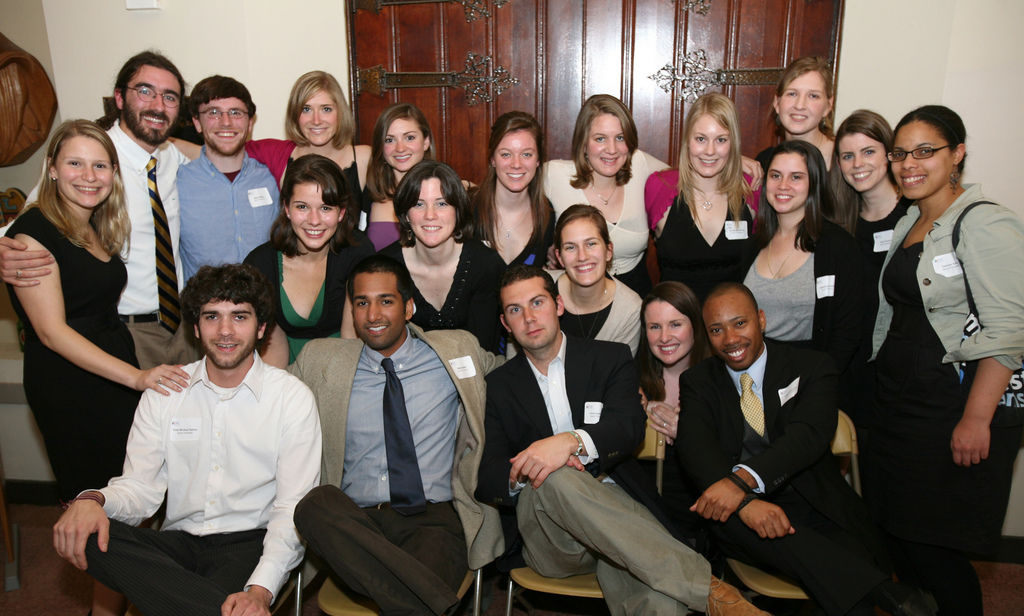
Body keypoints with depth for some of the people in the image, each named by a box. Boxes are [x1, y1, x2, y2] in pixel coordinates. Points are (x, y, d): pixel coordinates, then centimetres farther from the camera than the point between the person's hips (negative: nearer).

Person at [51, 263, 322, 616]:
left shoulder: (293, 397, -3)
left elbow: (293, 507, -8)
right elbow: (140, 486, 5)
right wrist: (93, 500, -21)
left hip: (249, 543, -6)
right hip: (178, 540, 7)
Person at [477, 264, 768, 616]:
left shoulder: (609, 358, 10)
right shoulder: (498, 386, 12)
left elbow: (630, 425, -9)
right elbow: (486, 481, 2)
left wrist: (573, 441, -30)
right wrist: (522, 473, -22)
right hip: (548, 533, 3)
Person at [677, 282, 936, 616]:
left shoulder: (811, 367, 4)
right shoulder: (697, 382, 7)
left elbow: (810, 434, -16)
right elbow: (694, 445, -12)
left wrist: (743, 479, -34)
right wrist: (744, 500, -33)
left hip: (818, 513, -1)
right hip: (742, 524, 2)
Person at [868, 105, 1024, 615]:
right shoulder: (908, 224, 14)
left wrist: (977, 420, -21)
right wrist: (881, 390, 13)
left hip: (954, 406, -7)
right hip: (897, 402, 8)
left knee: (931, 549, 0)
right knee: (895, 534, 13)